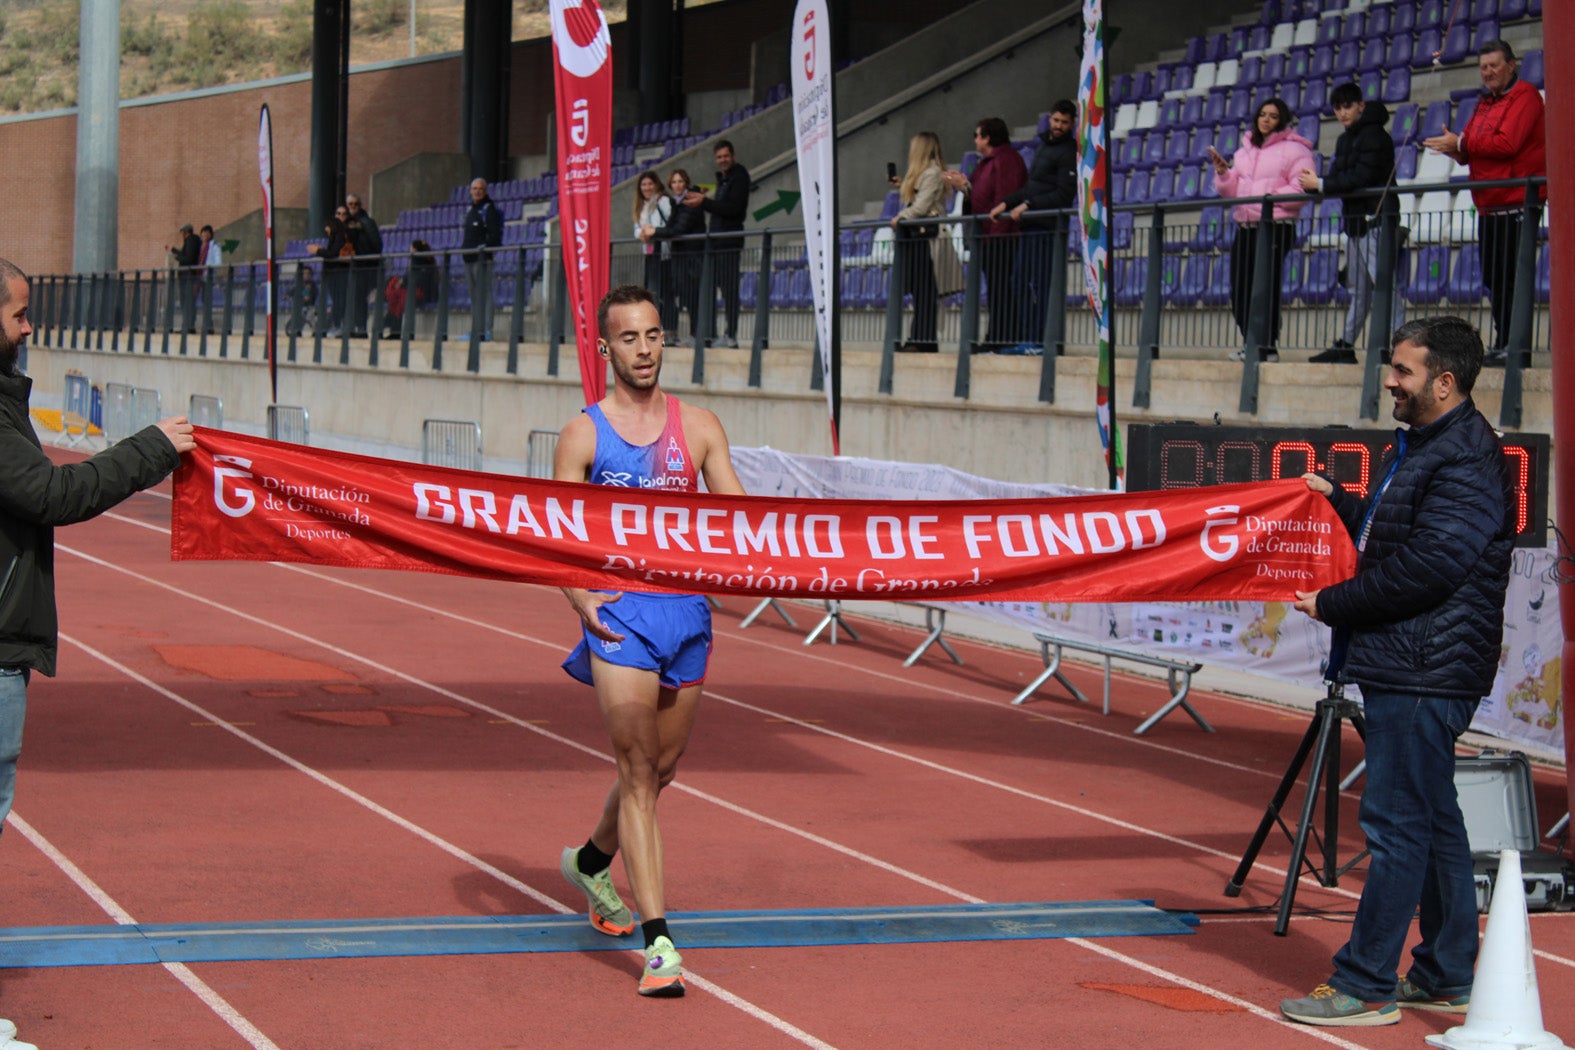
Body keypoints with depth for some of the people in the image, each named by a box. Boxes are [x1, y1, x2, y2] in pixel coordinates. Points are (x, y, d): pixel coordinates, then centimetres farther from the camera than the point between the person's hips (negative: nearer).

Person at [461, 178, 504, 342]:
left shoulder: (489, 209, -6)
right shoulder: (471, 209, 20)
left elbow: (495, 235, -13)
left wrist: (483, 247, -20)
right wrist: (463, 247, 15)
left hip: (483, 257, -9)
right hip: (470, 258, 9)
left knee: (483, 293, -11)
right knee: (474, 295, 11)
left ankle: (485, 330, -13)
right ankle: (475, 331, 15)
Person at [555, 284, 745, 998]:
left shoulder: (699, 427, 8)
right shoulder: (583, 435, 0)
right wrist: (580, 599, -16)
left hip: (687, 609, 4)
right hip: (620, 613, -4)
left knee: (661, 766, 17)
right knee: (637, 773, -9)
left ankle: (591, 862, 46)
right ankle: (658, 943, -13)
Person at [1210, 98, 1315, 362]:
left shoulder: (1294, 150, -2)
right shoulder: (1245, 150, 20)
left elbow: (1302, 190, -11)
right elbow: (1231, 190, 21)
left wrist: (1271, 197, -18)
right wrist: (1223, 173, 2)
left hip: (1276, 228, -7)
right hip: (1245, 226, 7)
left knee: (1266, 287, -10)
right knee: (1239, 288, 4)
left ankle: (1268, 346, -5)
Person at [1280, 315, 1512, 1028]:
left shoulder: (1466, 460, -16)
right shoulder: (1420, 447, 17)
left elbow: (1427, 567, -23)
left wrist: (1333, 604, -15)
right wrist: (1337, 501, 13)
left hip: (1425, 673, -11)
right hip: (1404, 666, 11)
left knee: (1397, 823, -8)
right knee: (1433, 822, 15)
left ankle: (1365, 985, -4)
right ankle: (1447, 976, 22)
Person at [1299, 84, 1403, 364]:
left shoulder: (1374, 136, -10)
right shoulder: (1345, 139, 18)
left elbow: (1362, 178, -19)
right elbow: (1338, 177, 14)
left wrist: (1321, 184, -15)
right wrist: (1314, 185, -5)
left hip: (1375, 218, -9)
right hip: (1355, 221, 9)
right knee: (1357, 288, 13)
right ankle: (1345, 347, 17)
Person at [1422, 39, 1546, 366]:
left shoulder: (1525, 96, -6)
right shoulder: (1485, 103, 20)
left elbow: (1507, 143, -19)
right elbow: (1471, 151, 18)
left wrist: (1461, 143, -13)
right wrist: (1454, 147, -6)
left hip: (1518, 204, -9)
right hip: (1489, 206, 9)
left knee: (1513, 277, -10)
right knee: (1494, 279, 10)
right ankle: (1502, 345, 17)